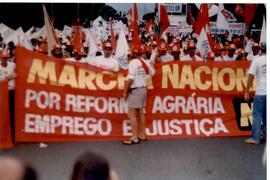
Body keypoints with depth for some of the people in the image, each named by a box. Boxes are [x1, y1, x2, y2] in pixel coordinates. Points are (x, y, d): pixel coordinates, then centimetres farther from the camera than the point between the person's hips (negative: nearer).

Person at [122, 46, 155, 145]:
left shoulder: (133, 62, -14)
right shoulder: (145, 62, 6)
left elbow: (130, 78, -21)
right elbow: (152, 72, 18)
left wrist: (125, 91, -15)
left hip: (135, 90, -8)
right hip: (143, 89, 8)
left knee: (132, 114, -5)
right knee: (140, 113, 16)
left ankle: (134, 137, -6)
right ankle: (142, 135, 23)